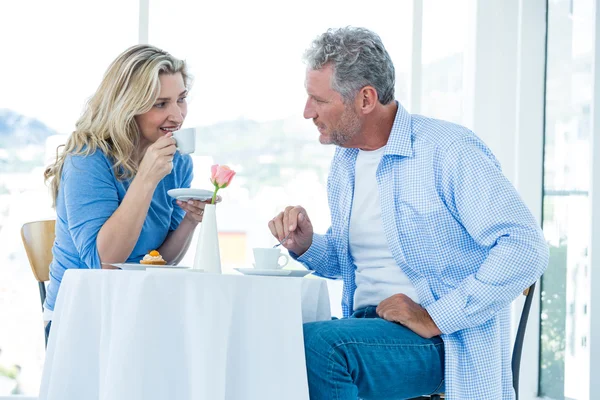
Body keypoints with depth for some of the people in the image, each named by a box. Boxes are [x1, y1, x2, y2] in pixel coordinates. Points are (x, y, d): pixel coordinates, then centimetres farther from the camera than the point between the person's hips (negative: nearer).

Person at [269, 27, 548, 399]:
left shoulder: (449, 150, -11)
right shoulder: (344, 162, 14)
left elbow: (526, 249, -20)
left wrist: (435, 318, -21)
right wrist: (305, 245, 4)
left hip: (448, 342, -6)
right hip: (367, 327, 7)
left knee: (315, 344, -32)